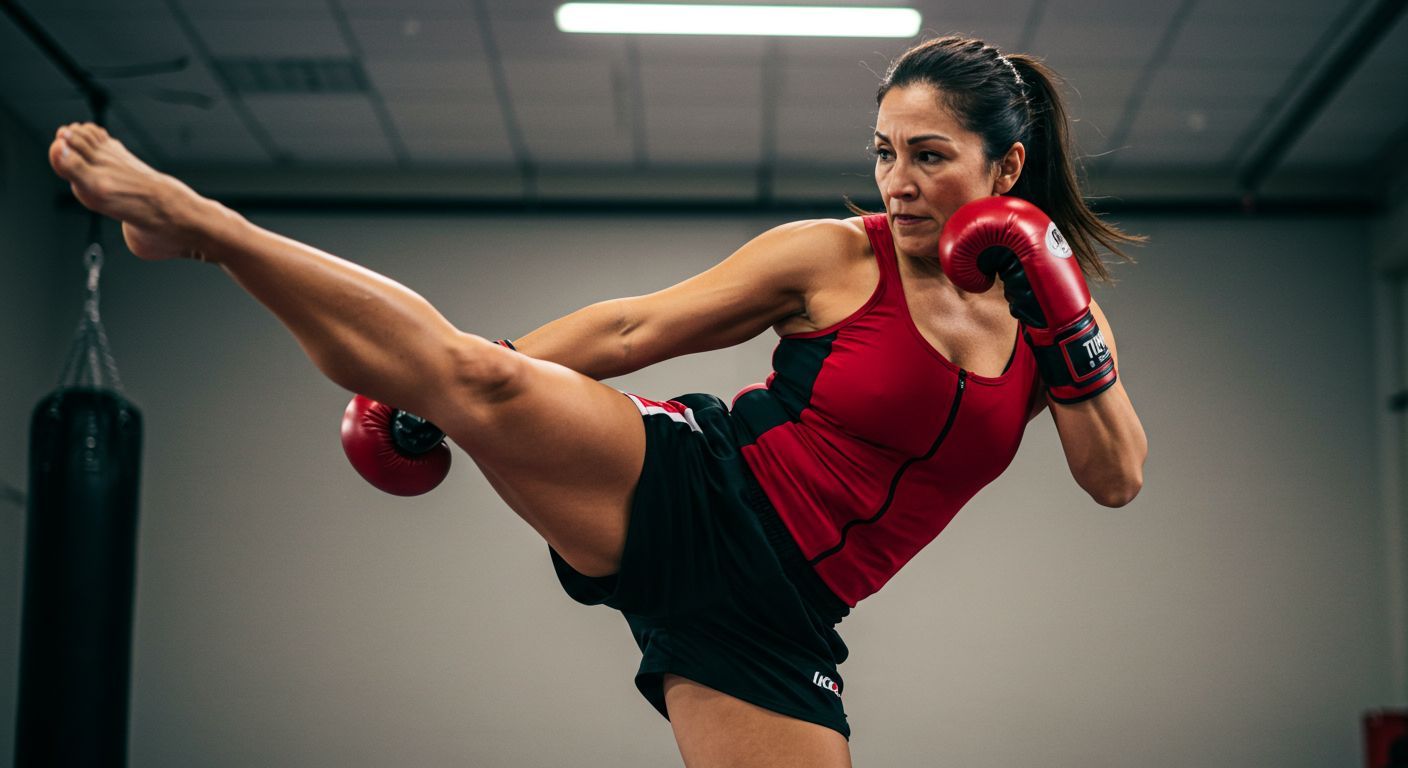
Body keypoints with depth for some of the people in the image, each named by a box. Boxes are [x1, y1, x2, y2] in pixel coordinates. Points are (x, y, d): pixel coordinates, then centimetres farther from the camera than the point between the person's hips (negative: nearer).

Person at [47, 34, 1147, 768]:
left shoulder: (1050, 303, 8)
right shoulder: (834, 258, -1)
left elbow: (1117, 479, 2)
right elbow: (633, 330, 0)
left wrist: (1068, 331, -12)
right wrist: (418, 390, -2)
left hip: (770, 628, 3)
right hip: (684, 498, -2)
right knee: (479, 375, -25)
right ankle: (191, 219, -17)